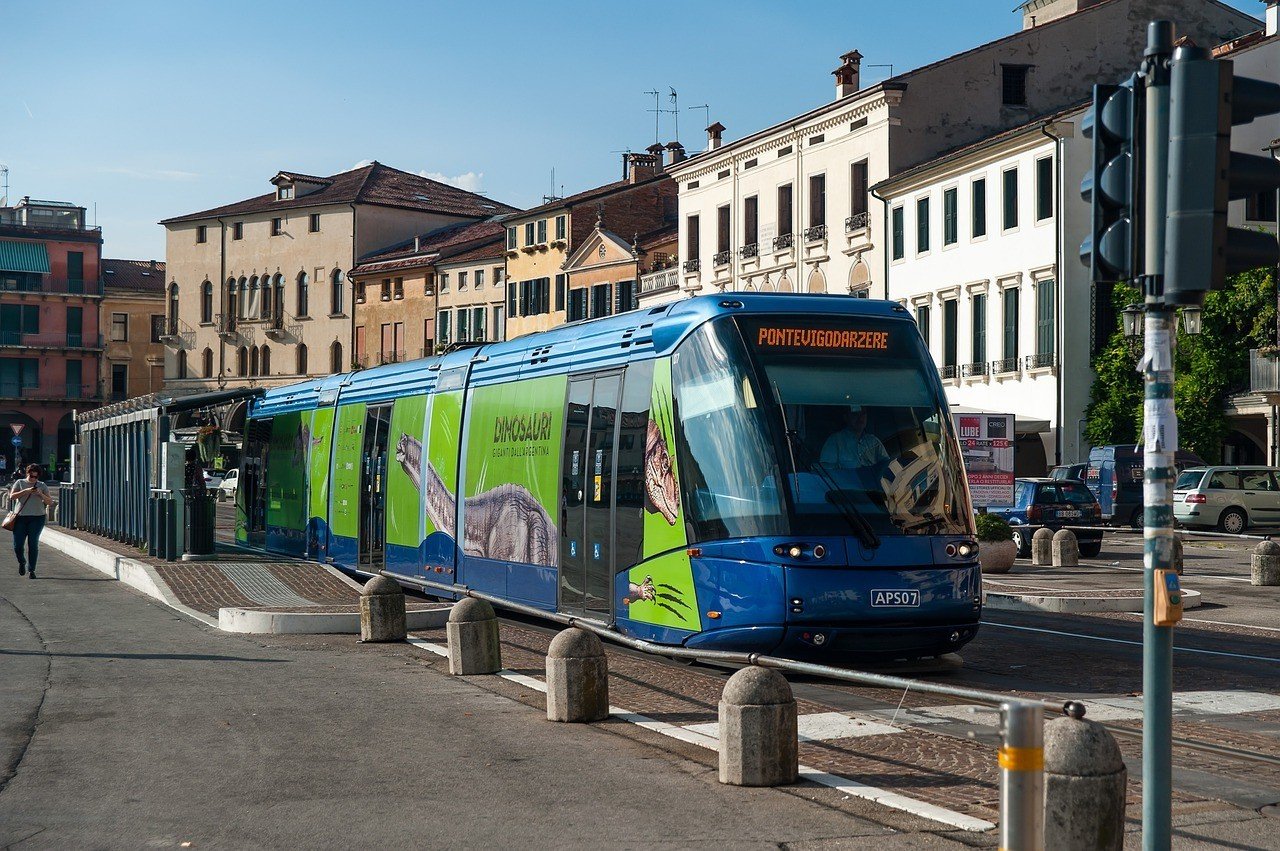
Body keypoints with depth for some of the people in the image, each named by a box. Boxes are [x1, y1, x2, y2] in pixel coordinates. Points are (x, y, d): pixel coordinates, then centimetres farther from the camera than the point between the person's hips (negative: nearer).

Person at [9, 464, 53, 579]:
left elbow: (50, 502, 5)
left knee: (33, 544, -7)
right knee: (17, 545, -1)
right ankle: (22, 562, 28)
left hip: (37, 518, 0)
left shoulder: (42, 486, 10)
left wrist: (41, 494, -12)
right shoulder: (20, 483, 9)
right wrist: (26, 491, -15)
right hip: (20, 518, 0)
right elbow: (12, 496, -4)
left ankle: (31, 570, -1)